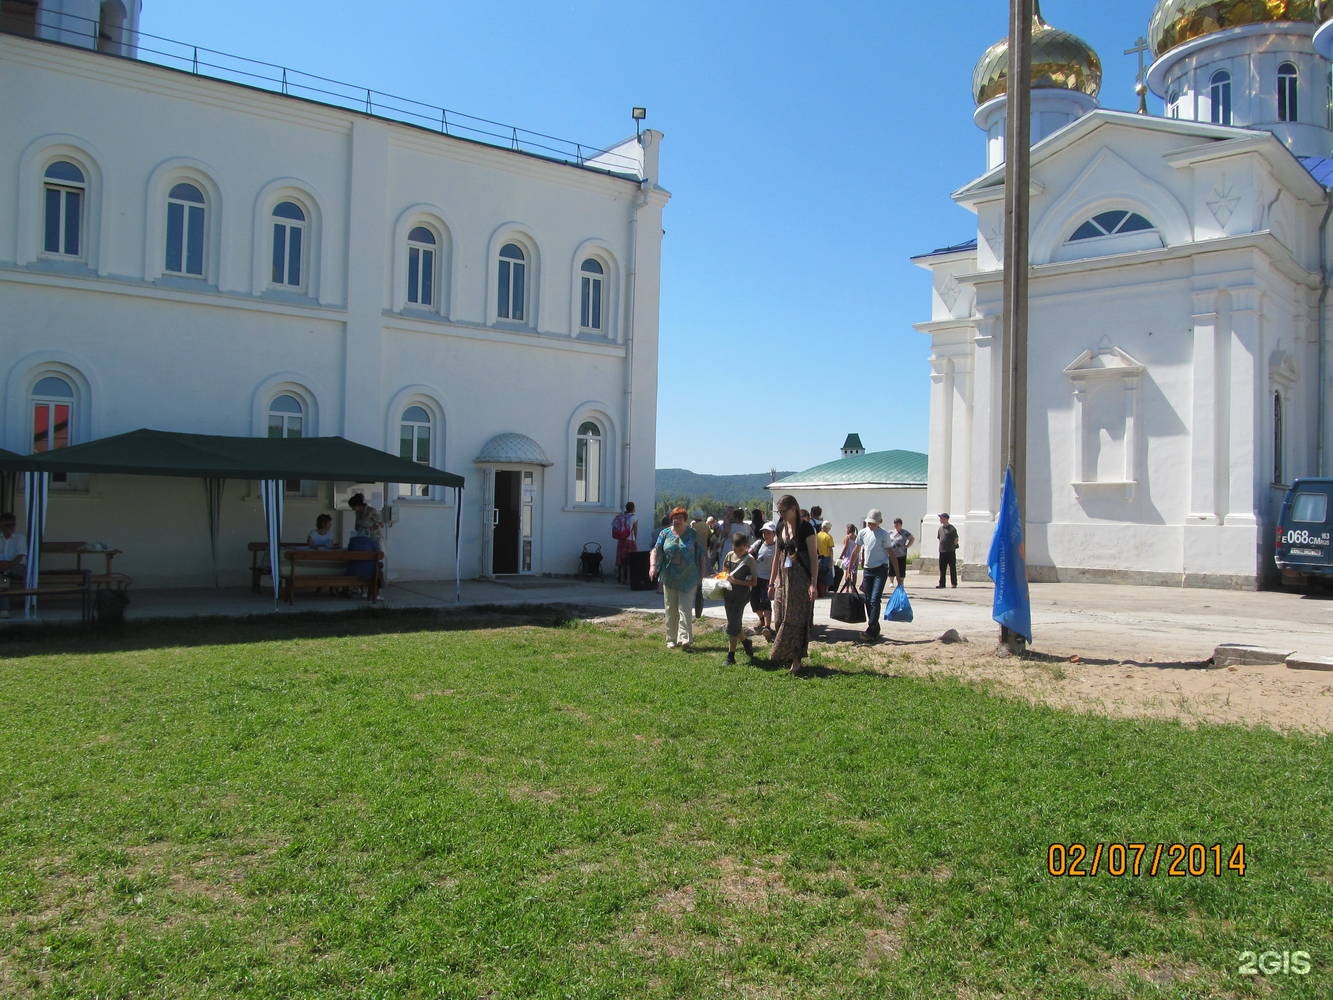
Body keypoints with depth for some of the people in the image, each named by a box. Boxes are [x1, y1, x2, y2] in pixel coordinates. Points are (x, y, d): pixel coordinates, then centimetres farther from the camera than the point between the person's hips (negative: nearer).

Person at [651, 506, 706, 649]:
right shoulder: (665, 533, 6)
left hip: (688, 578, -3)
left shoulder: (692, 534, 2)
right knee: (671, 609, 8)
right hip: (669, 577, 3)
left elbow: (701, 554, 5)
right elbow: (656, 550, 3)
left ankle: (685, 638, -12)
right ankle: (671, 639, 16)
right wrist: (653, 566, -13)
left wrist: (702, 572, 1)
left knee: (684, 608, -8)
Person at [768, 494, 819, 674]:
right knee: (780, 619, 5)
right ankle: (783, 656, 14)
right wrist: (772, 582, 16)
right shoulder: (781, 527, 10)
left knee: (796, 619, -5)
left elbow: (814, 557, -11)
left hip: (800, 578, -6)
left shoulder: (805, 528, -9)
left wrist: (813, 584, -18)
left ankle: (796, 659, 2)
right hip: (783, 577, 6)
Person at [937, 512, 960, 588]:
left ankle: (954, 583, 6)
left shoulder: (952, 528, -7)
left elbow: (956, 539, -4)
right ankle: (942, 584, 11)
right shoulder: (940, 528, 12)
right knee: (942, 568, 7)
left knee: (952, 568, 0)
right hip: (942, 551, 6)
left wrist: (954, 546, -5)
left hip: (950, 551, -6)